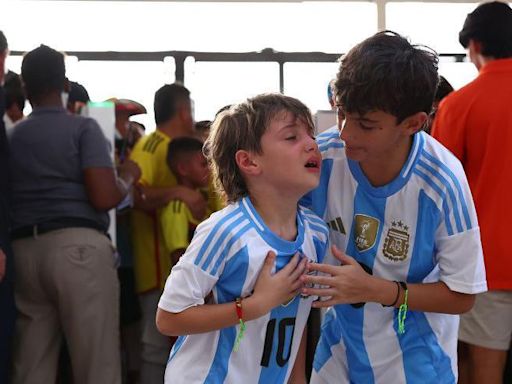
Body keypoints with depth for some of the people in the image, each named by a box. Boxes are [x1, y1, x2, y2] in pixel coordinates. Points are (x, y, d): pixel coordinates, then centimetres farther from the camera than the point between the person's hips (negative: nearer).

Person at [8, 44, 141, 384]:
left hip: (23, 250, 6)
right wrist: (128, 177, 9)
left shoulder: (12, 137, 17)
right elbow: (104, 198, -10)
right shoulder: (83, 128, 1)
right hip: (78, 246, -5)